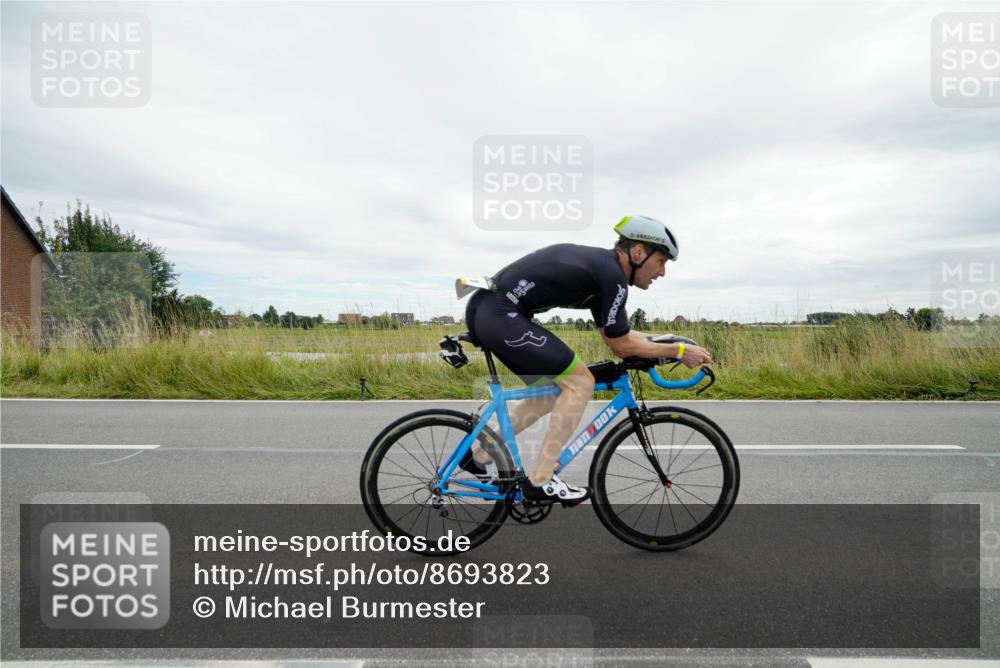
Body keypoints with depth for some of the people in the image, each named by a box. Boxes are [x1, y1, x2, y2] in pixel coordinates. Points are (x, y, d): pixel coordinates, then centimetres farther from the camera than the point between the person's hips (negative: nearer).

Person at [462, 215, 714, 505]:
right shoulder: (612, 275, -10)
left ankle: (478, 457, 24)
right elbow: (621, 346, -4)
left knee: (551, 392, 18)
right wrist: (679, 350, 5)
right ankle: (540, 481, 2)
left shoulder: (600, 265, 19)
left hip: (482, 309, 10)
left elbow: (615, 334, 26)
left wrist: (667, 341, 26)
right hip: (500, 315, -10)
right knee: (580, 383, -3)